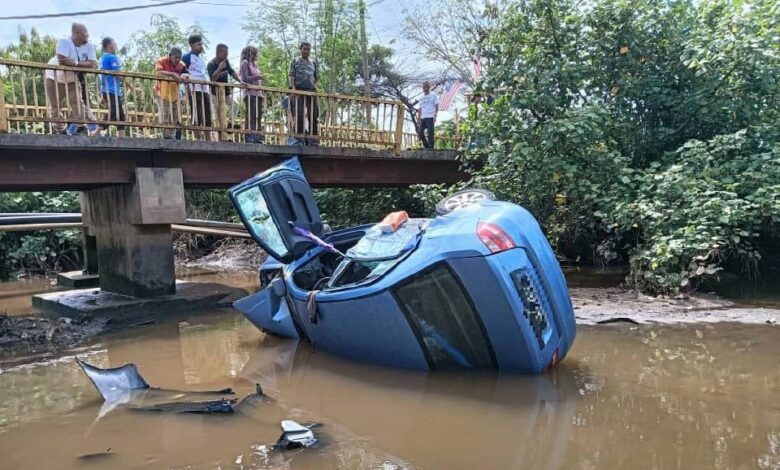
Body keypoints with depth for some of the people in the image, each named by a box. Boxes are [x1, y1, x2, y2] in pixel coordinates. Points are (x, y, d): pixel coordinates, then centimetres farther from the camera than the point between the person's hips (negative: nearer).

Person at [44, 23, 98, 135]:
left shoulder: (89, 46, -13)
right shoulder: (64, 42, -27)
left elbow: (93, 64, -25)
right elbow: (62, 61, -38)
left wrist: (75, 63, -37)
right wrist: (83, 65, -28)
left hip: (72, 80, 3)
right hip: (54, 79, -3)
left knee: (78, 104, -9)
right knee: (55, 108, 3)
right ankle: (60, 131, 18)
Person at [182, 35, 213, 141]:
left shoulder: (201, 59, 24)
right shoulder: (187, 57, 1)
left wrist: (209, 90, 19)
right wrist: (188, 87, -16)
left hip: (205, 89, 7)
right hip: (194, 89, -7)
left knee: (207, 115, 5)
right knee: (197, 115, -11)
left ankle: (209, 139, 9)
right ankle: (197, 138, -10)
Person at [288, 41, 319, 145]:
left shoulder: (313, 63, 19)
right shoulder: (295, 61, 11)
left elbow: (317, 77, 25)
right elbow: (291, 76, 2)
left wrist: (313, 85, 9)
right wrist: (293, 88, -12)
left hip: (311, 91, 3)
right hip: (299, 90, -3)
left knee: (313, 115, -2)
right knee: (299, 115, -5)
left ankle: (314, 140, 1)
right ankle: (299, 139, -3)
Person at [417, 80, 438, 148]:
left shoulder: (433, 96, 5)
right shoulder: (421, 98, 19)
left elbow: (436, 106, -1)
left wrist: (435, 116, -13)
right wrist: (418, 119, 11)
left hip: (430, 117, -5)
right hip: (423, 118, 5)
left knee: (430, 133, -9)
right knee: (421, 132, -1)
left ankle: (430, 147, -6)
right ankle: (427, 146, 13)